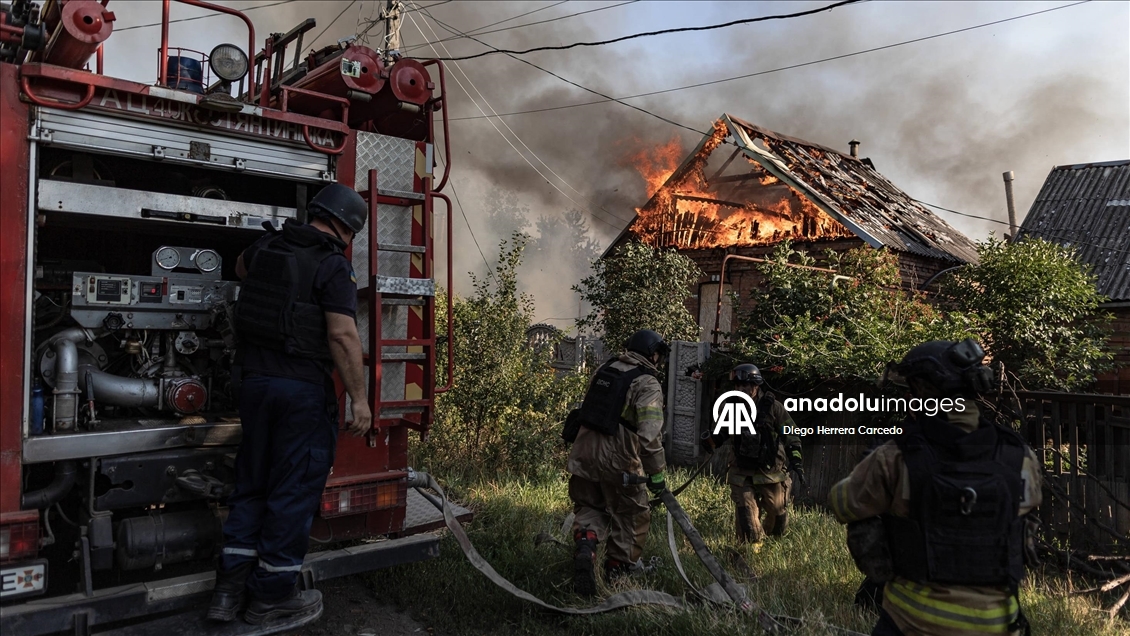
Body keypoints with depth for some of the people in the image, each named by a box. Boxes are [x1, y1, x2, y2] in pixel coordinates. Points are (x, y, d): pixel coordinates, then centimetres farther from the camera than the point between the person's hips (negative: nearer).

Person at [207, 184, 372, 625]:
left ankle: (230, 588, 21)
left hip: (254, 379, 7)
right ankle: (273, 594, 14)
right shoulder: (334, 266, -12)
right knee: (294, 491, 4)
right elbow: (343, 335, -20)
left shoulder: (267, 246, 11)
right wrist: (359, 398, -16)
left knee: (251, 484, 16)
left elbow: (242, 268, 35)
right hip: (304, 389, -7)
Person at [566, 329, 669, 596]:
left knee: (589, 506, 21)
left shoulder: (604, 370, 10)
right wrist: (657, 474, -11)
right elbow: (650, 436, -18)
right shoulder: (647, 384, -11)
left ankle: (585, 545, -6)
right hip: (616, 459, -6)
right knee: (632, 515, 15)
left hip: (584, 450, 6)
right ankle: (619, 567, 26)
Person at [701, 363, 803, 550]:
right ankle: (752, 546, 13)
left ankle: (775, 539, 42)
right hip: (743, 472, 2)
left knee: (777, 510, 14)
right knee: (745, 510, -2)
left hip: (771, 471, -2)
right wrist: (711, 440, -10)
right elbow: (723, 433, 11)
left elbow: (791, 435, -6)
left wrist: (796, 460, -13)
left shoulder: (772, 406, -10)